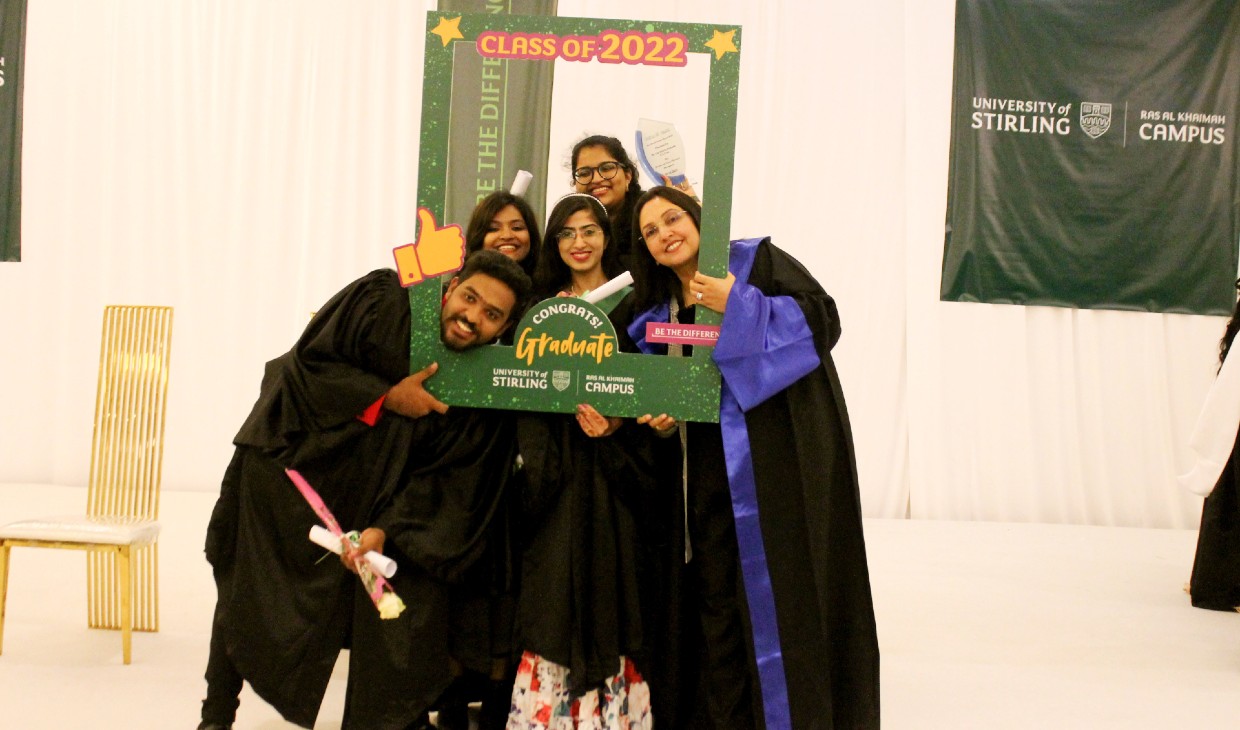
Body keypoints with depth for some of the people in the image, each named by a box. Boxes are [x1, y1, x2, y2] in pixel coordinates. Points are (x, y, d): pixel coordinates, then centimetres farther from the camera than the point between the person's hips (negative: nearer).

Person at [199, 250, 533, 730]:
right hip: (291, 468, -2)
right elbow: (309, 362, -16)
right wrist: (386, 397, -23)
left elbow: (447, 478, -13)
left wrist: (386, 529, -25)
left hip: (375, 500, 2)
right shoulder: (383, 299, -16)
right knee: (251, 598, 7)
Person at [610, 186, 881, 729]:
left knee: (774, 588, -6)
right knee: (714, 593, 5)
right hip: (708, 473, 5)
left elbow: (822, 317, -11)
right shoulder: (655, 311, 16)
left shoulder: (756, 261, 0)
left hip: (778, 456, -5)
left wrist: (738, 306, -19)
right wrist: (662, 418, -1)